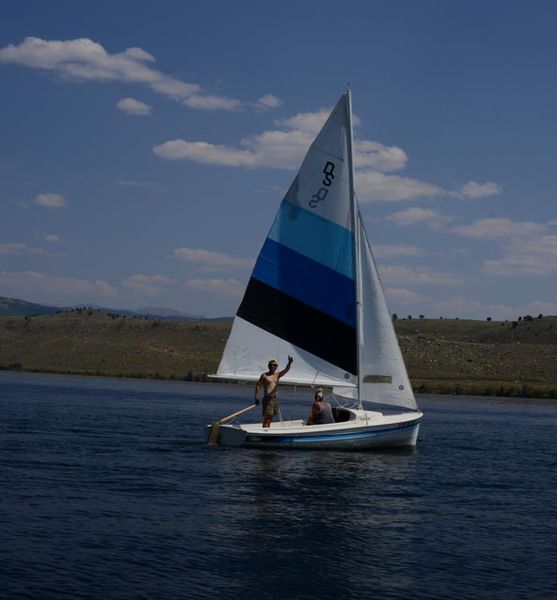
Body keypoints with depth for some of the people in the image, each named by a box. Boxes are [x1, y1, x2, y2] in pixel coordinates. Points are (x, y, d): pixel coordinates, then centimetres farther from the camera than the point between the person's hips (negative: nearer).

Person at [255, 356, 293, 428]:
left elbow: (286, 370, -4)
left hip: (274, 399, 6)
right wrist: (257, 398, -7)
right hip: (267, 399, -6)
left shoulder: (278, 375, 11)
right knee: (266, 418, -11)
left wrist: (289, 363, -25)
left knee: (270, 418, 7)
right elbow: (257, 385, -1)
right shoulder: (264, 375, -1)